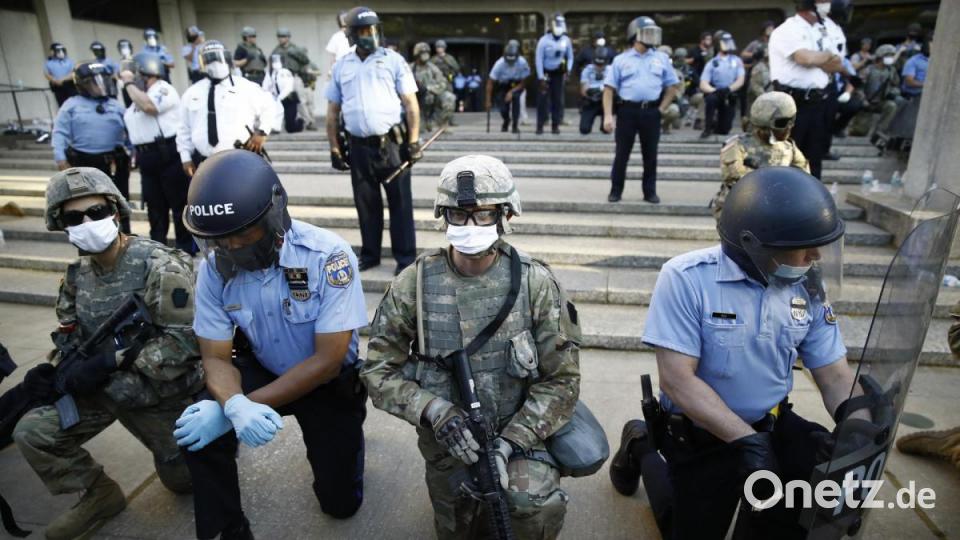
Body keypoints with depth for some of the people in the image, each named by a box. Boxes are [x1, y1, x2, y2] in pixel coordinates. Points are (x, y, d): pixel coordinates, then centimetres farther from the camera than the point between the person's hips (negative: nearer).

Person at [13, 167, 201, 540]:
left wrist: (110, 360, -30)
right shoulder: (78, 274, -1)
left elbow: (186, 341, -29)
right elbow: (70, 337, 7)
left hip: (164, 392, -5)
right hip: (105, 387, 6)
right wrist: (57, 372, -13)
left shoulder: (160, 266, -24)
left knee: (182, 479, 7)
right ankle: (99, 494, 14)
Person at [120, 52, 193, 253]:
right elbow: (131, 126, 25)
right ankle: (157, 245, 27)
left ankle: (186, 246, 8)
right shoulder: (140, 95, 20)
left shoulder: (163, 89, -6)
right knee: (155, 205, 16)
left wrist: (129, 84, -11)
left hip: (168, 153, -9)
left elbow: (149, 106, -25)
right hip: (147, 157, 9)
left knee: (179, 201, -1)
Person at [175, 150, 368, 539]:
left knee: (340, 502, 5)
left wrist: (242, 406, -31)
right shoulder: (214, 265, -18)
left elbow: (326, 361, -27)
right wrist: (235, 406, -35)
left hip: (330, 380, -2)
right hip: (262, 370, 3)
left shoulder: (328, 256, -31)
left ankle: (344, 433, 37)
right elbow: (216, 357, -12)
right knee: (198, 432, -25)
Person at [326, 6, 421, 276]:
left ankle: (405, 257, 9)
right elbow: (332, 111, 13)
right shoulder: (341, 66, 10)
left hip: (392, 143, -3)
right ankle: (369, 254, 24)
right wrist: (334, 148, 8)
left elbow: (411, 103, -1)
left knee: (400, 202, 1)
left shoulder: (393, 60, 1)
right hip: (359, 146, 3)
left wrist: (413, 141, -9)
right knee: (366, 203, 11)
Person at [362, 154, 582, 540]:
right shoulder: (413, 285, -11)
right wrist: (435, 412, -23)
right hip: (446, 439, 2)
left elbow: (561, 378, -10)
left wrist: (511, 440, -21)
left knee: (539, 508, -28)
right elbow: (379, 371, -7)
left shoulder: (536, 283, -13)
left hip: (519, 430, -1)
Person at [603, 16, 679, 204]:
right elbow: (609, 89, 0)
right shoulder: (621, 60, 3)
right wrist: (608, 115, -10)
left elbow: (673, 85, 15)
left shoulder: (661, 59, 9)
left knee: (650, 155, 6)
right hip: (628, 111, -2)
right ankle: (616, 191, 13)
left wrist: (661, 108, 5)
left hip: (651, 112, 2)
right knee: (622, 154, 2)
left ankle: (650, 192, 16)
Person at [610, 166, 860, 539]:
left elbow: (834, 375, -2)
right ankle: (642, 449, 34)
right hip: (699, 435, -4)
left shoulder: (808, 287, -7)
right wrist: (746, 440, -32)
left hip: (775, 426, 4)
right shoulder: (687, 278, -24)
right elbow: (677, 380, -26)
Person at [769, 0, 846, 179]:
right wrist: (827, 55, -1)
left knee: (814, 156, 12)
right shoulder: (787, 30, -8)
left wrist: (815, 59, -7)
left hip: (817, 102, 8)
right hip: (792, 103, -8)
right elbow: (805, 58, -22)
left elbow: (838, 65, 11)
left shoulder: (821, 31, 16)